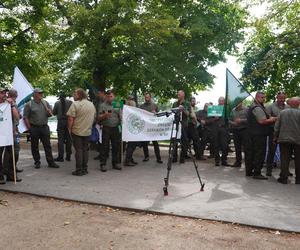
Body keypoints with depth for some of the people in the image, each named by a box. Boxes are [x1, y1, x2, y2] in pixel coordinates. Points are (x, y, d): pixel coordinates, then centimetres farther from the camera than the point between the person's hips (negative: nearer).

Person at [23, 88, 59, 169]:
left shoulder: (45, 103, 9)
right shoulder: (29, 104, -2)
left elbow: (50, 114, 15)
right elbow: (25, 117, -4)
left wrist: (49, 112, -9)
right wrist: (29, 128, -8)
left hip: (44, 127, 3)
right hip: (34, 128, -2)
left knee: (47, 145, 2)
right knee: (35, 146, 6)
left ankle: (51, 162, 6)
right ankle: (37, 162, 18)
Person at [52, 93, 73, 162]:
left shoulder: (57, 103, -1)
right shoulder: (70, 102, -1)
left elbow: (53, 113, 7)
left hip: (61, 122, -1)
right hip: (68, 121, 2)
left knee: (60, 139, 1)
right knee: (68, 139, 8)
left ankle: (60, 156, 0)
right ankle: (68, 156, 13)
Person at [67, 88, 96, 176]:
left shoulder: (75, 104, -13)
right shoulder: (91, 104, 7)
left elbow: (70, 119, -16)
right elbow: (94, 118, 13)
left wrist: (69, 129, -4)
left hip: (77, 131, -5)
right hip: (87, 131, 5)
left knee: (78, 150, 0)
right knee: (85, 150, 12)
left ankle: (79, 170, 4)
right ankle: (85, 169, 17)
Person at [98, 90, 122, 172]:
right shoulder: (103, 105, 2)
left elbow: (120, 116, 20)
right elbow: (98, 118, -2)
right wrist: (105, 115, -20)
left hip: (115, 128, 4)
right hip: (106, 128, -4)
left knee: (116, 146, 8)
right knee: (105, 147, -1)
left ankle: (115, 163, 19)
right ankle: (103, 164, 6)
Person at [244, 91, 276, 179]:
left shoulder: (252, 107, 18)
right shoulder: (258, 108, -16)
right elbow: (262, 121, -23)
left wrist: (269, 119, 10)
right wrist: (272, 120, -8)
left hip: (251, 133, 10)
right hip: (259, 134, -10)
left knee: (250, 152, 13)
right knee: (259, 153, -4)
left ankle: (249, 171, 21)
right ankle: (257, 173, 0)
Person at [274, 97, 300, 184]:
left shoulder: (282, 112, 0)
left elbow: (276, 127, 3)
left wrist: (275, 137, 13)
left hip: (284, 139, 2)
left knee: (284, 159, 7)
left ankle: (283, 178, 8)